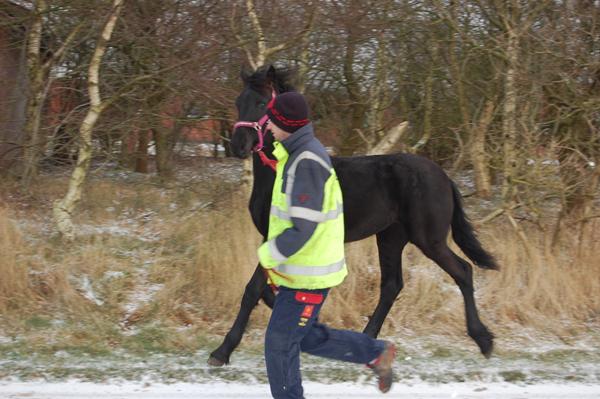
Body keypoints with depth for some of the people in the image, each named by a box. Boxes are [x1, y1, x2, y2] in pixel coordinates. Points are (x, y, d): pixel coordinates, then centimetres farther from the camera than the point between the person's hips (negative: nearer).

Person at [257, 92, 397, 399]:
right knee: (306, 337, 21)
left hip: (308, 276, -10)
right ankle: (376, 353, 27)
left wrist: (268, 255, -15)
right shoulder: (300, 153, 9)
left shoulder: (306, 163, -24)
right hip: (301, 270, 10)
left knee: (279, 344, -1)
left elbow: (303, 228, -27)